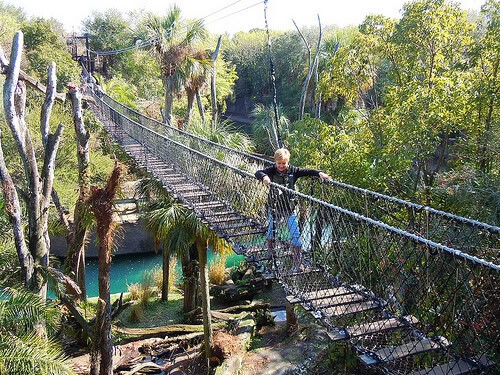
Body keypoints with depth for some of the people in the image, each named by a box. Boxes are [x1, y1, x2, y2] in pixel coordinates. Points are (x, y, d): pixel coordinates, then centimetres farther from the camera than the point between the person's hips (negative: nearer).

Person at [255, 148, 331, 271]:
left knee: (295, 235, -2)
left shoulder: (292, 171, -3)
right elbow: (258, 173, -20)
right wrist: (264, 177, -42)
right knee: (271, 232, 14)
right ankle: (270, 256, 40)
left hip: (290, 208, 0)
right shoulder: (272, 171, -7)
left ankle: (298, 264, 8)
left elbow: (307, 171, -7)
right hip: (275, 208, 0)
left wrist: (319, 173, -23)